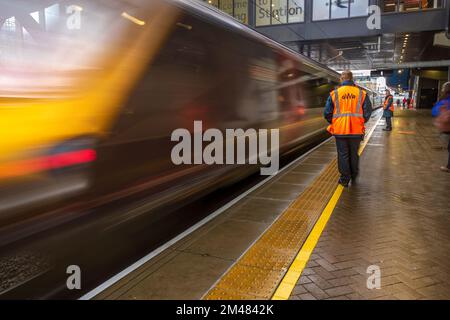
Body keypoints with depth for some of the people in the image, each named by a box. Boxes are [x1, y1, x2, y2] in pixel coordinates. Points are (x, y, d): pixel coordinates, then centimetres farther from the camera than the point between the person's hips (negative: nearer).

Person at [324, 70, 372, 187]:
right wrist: (361, 122, 17)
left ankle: (345, 179, 14)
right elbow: (368, 111, 2)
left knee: (343, 155, 9)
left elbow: (327, 113, -2)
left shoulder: (334, 93, -4)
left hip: (340, 130, -1)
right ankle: (354, 177, 30)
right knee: (354, 154, 17)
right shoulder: (361, 93, -1)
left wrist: (333, 123, 15)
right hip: (356, 130, 2)